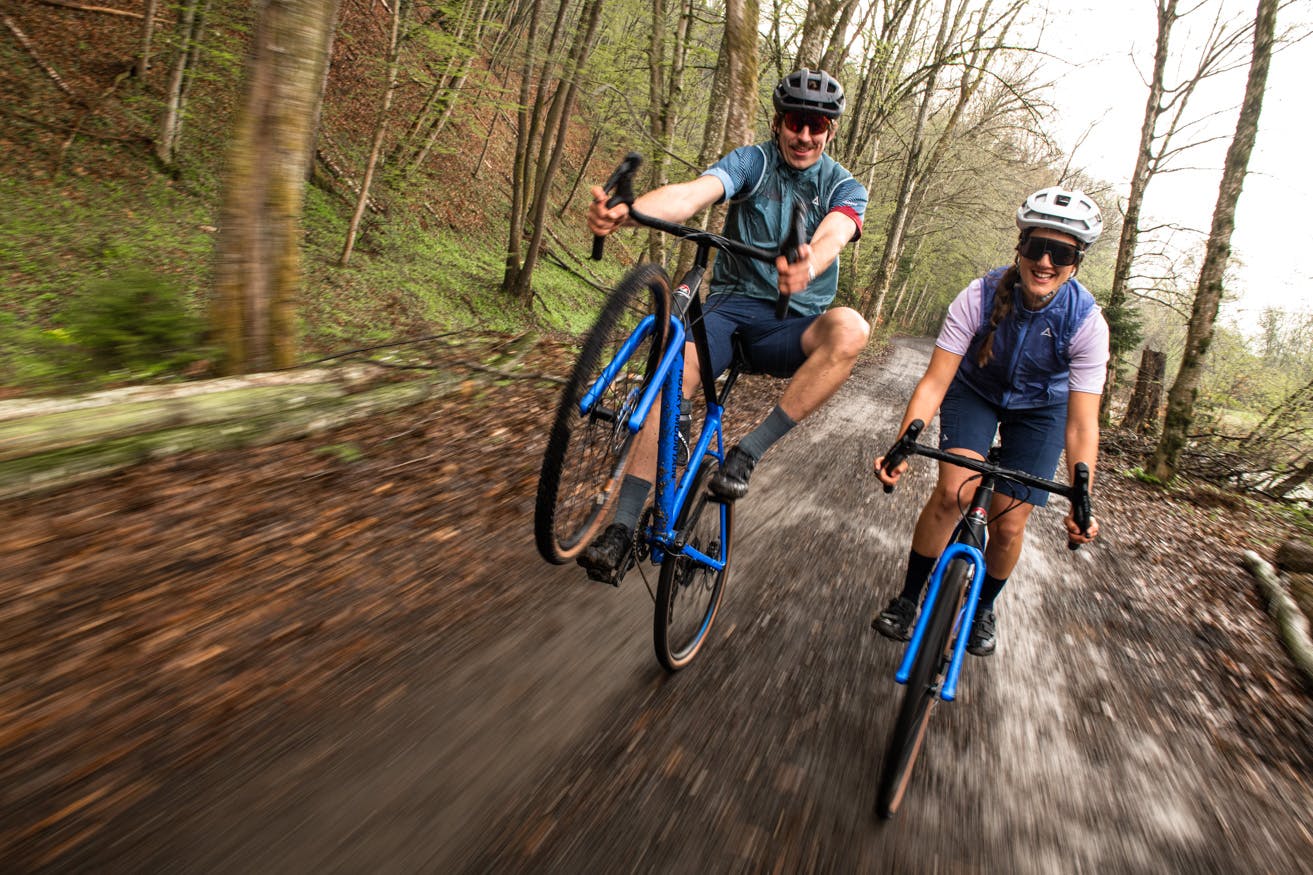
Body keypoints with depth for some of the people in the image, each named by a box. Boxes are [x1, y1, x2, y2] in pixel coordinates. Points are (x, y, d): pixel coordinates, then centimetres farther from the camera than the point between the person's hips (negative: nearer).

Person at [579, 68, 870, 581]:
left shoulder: (844, 188, 3)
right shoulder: (752, 162, 3)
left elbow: (833, 233, -22)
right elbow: (693, 194, -18)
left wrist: (806, 267, -49)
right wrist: (625, 211, -41)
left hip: (792, 326, 1)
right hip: (731, 305, 0)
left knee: (850, 329, -33)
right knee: (675, 376, -30)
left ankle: (747, 452, -26)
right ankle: (622, 527, -25)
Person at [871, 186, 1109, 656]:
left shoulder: (1087, 322, -27)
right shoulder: (980, 296, -29)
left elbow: (1081, 424, -29)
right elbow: (934, 382, -31)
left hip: (1039, 409, 1)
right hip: (974, 392, 0)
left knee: (1009, 525, -4)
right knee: (952, 491, -22)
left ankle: (984, 607, 26)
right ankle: (907, 598, -2)